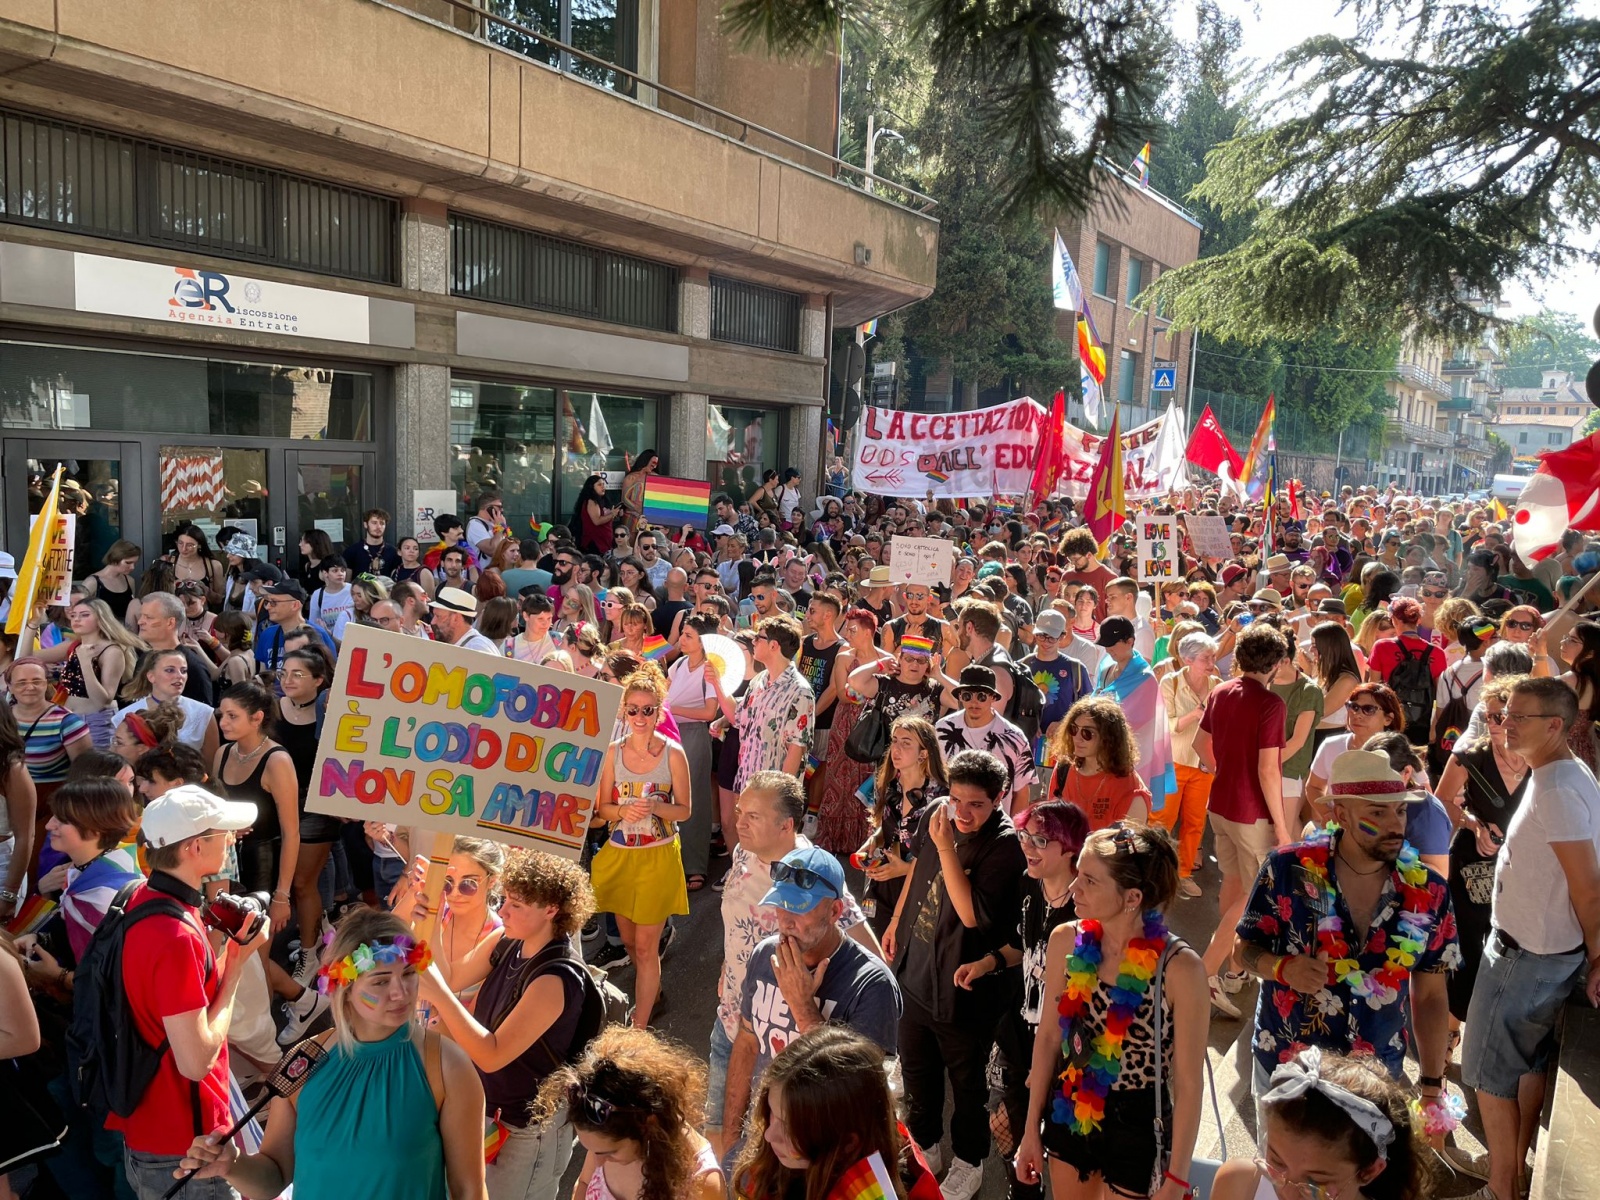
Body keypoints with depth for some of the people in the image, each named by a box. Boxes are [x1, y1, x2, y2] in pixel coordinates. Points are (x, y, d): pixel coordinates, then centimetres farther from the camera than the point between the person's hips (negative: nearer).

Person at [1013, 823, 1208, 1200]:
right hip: (1069, 1114, 4)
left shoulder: (1179, 969, -24)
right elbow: (1049, 1035, 1)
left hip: (1138, 1127, -4)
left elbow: (1188, 1084, -15)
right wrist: (1032, 1128, 6)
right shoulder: (1066, 941, -12)